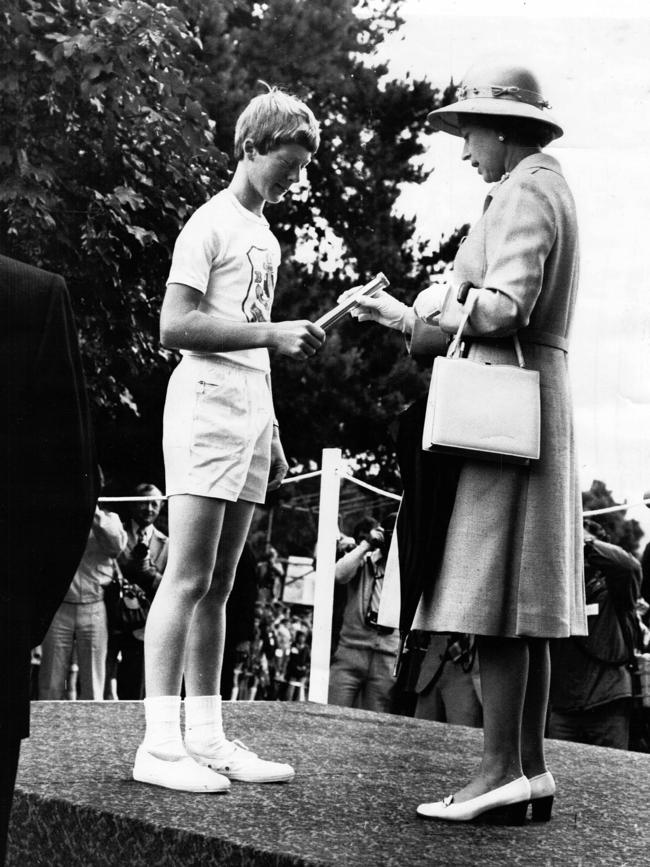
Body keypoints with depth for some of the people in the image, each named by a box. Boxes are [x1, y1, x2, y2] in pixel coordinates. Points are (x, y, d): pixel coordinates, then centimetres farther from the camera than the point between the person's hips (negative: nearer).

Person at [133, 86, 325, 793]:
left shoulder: (264, 235, 21)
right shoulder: (211, 224, -5)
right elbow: (175, 326, -15)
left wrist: (270, 434, 20)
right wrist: (273, 333, -19)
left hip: (250, 409, 9)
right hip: (205, 399, -8)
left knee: (219, 585, 7)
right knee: (188, 577, -11)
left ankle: (205, 738, 10)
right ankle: (160, 743, -12)